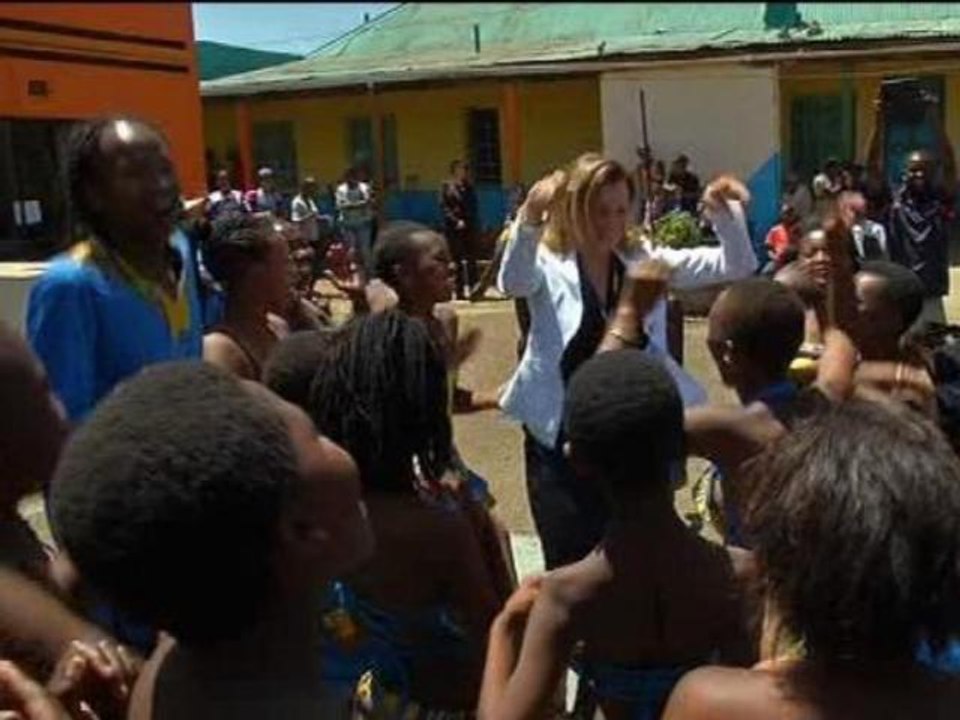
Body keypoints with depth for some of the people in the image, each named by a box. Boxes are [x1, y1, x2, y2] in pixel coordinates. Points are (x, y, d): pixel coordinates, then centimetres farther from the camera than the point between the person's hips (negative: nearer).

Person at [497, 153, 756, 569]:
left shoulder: (644, 259, 3)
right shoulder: (549, 263, -7)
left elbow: (736, 266, 1)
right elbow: (512, 283, -30)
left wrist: (726, 213, -19)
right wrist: (530, 218, -48)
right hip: (562, 442, -3)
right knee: (570, 568, 4)